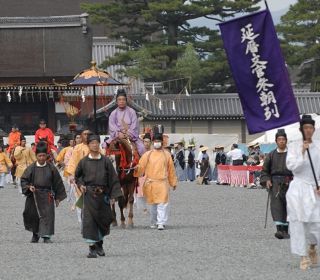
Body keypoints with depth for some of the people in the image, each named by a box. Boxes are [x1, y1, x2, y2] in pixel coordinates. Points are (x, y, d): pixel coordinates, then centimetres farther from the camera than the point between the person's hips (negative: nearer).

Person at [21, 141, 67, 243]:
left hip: (47, 196, -1)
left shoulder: (51, 168, -1)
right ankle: (35, 234, 31)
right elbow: (23, 180, 3)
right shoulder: (31, 168, -2)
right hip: (34, 196, 1)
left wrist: (57, 197, 7)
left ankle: (46, 236, -10)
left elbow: (57, 182, 6)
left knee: (47, 215, -11)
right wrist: (29, 187, -17)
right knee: (33, 216, 11)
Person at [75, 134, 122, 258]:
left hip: (103, 194, 1)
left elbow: (113, 178, 4)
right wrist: (81, 185, -1)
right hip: (89, 194, -1)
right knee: (89, 220, -9)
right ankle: (92, 247, -8)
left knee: (103, 219, 10)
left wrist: (114, 195, -3)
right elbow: (77, 176, 18)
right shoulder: (84, 161, 3)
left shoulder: (106, 161, 3)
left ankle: (99, 244, 32)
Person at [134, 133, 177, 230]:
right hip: (150, 183, 2)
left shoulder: (166, 155, 8)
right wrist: (137, 169, -21)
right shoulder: (147, 155, 7)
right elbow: (141, 167, 2)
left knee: (162, 204, -12)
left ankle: (161, 223, -16)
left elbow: (171, 170, 12)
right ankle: (154, 223, 24)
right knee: (153, 204, 11)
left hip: (162, 183, -2)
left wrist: (173, 182, 14)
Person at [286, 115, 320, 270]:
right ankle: (303, 257, 6)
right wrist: (302, 154, -19)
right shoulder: (294, 146, 1)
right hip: (298, 188, -1)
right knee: (298, 222, -4)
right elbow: (291, 166, -8)